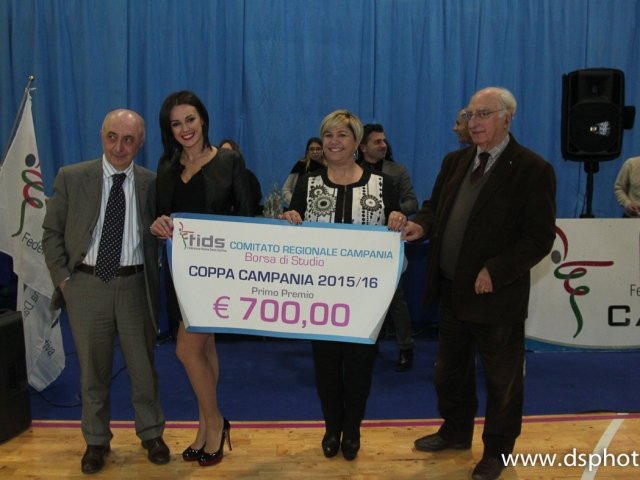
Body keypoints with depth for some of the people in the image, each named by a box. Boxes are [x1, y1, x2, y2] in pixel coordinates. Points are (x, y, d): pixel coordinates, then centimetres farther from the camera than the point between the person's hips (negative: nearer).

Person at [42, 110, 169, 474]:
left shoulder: (152, 184, -1)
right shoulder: (70, 178, -1)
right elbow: (52, 233, 3)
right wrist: (63, 278, -3)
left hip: (135, 286, 0)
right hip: (85, 284, 1)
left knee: (143, 366, 11)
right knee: (93, 369, 14)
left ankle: (152, 434, 32)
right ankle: (97, 441, 33)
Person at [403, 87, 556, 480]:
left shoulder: (533, 169, -13)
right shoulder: (456, 161, 7)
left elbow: (540, 238, -16)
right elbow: (436, 207, 15)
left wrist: (494, 273, -23)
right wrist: (422, 225, -7)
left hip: (496, 297, -6)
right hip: (451, 292, 7)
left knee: (502, 381, 13)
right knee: (450, 371, 22)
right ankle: (456, 432, 45)